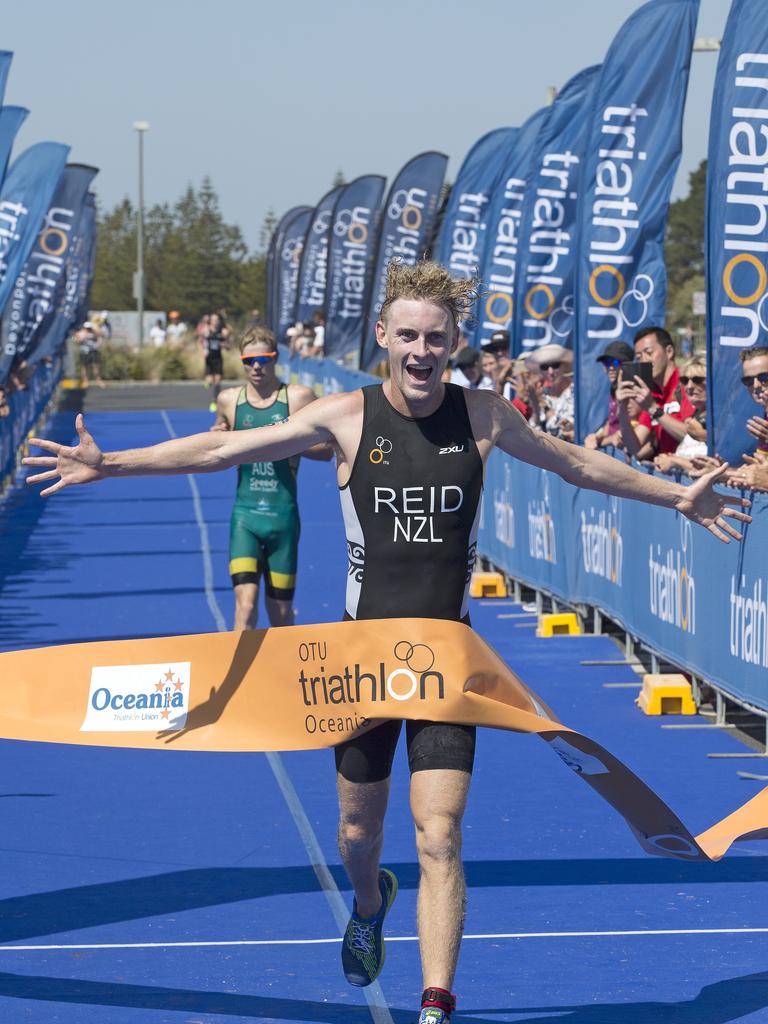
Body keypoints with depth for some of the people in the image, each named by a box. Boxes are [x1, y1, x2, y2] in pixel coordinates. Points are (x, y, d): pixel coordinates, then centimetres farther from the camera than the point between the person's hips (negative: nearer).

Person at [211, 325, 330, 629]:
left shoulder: (298, 397, -3)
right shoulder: (228, 399, 5)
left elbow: (326, 449, -3)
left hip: (283, 515, 0)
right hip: (245, 514, 0)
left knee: (281, 613, 12)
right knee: (245, 606, -16)